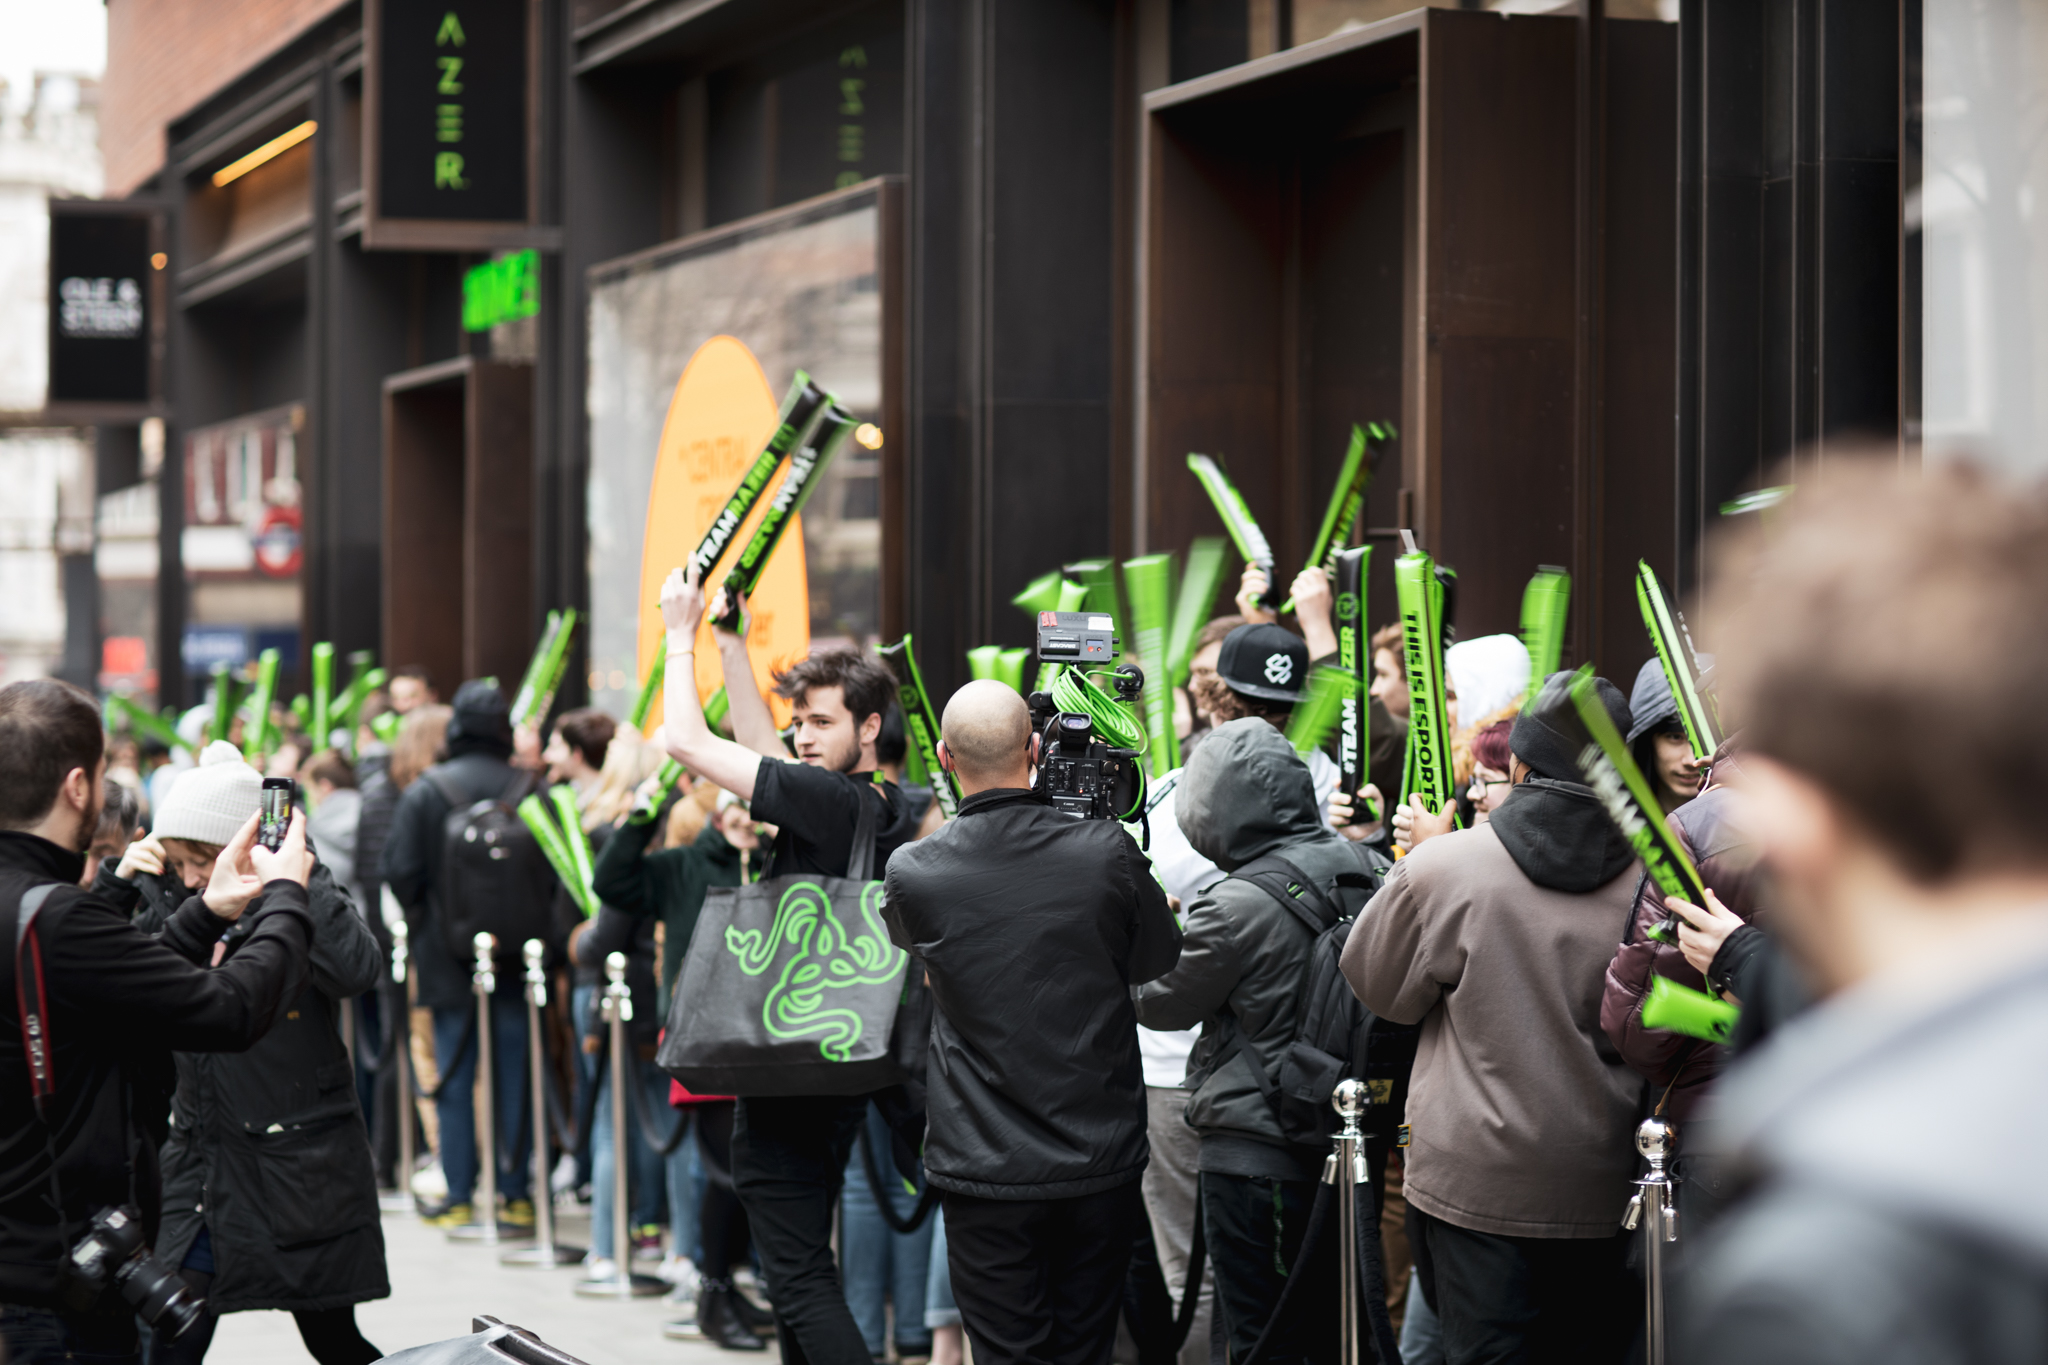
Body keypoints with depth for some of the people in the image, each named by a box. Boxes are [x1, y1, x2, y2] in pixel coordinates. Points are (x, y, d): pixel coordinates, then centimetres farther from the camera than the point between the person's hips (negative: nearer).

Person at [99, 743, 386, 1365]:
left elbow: (356, 970, -29)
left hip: (301, 1167, -4)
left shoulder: (308, 901, -9)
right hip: (200, 1167, 4)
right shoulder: (172, 906, 6)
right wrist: (118, 882, -5)